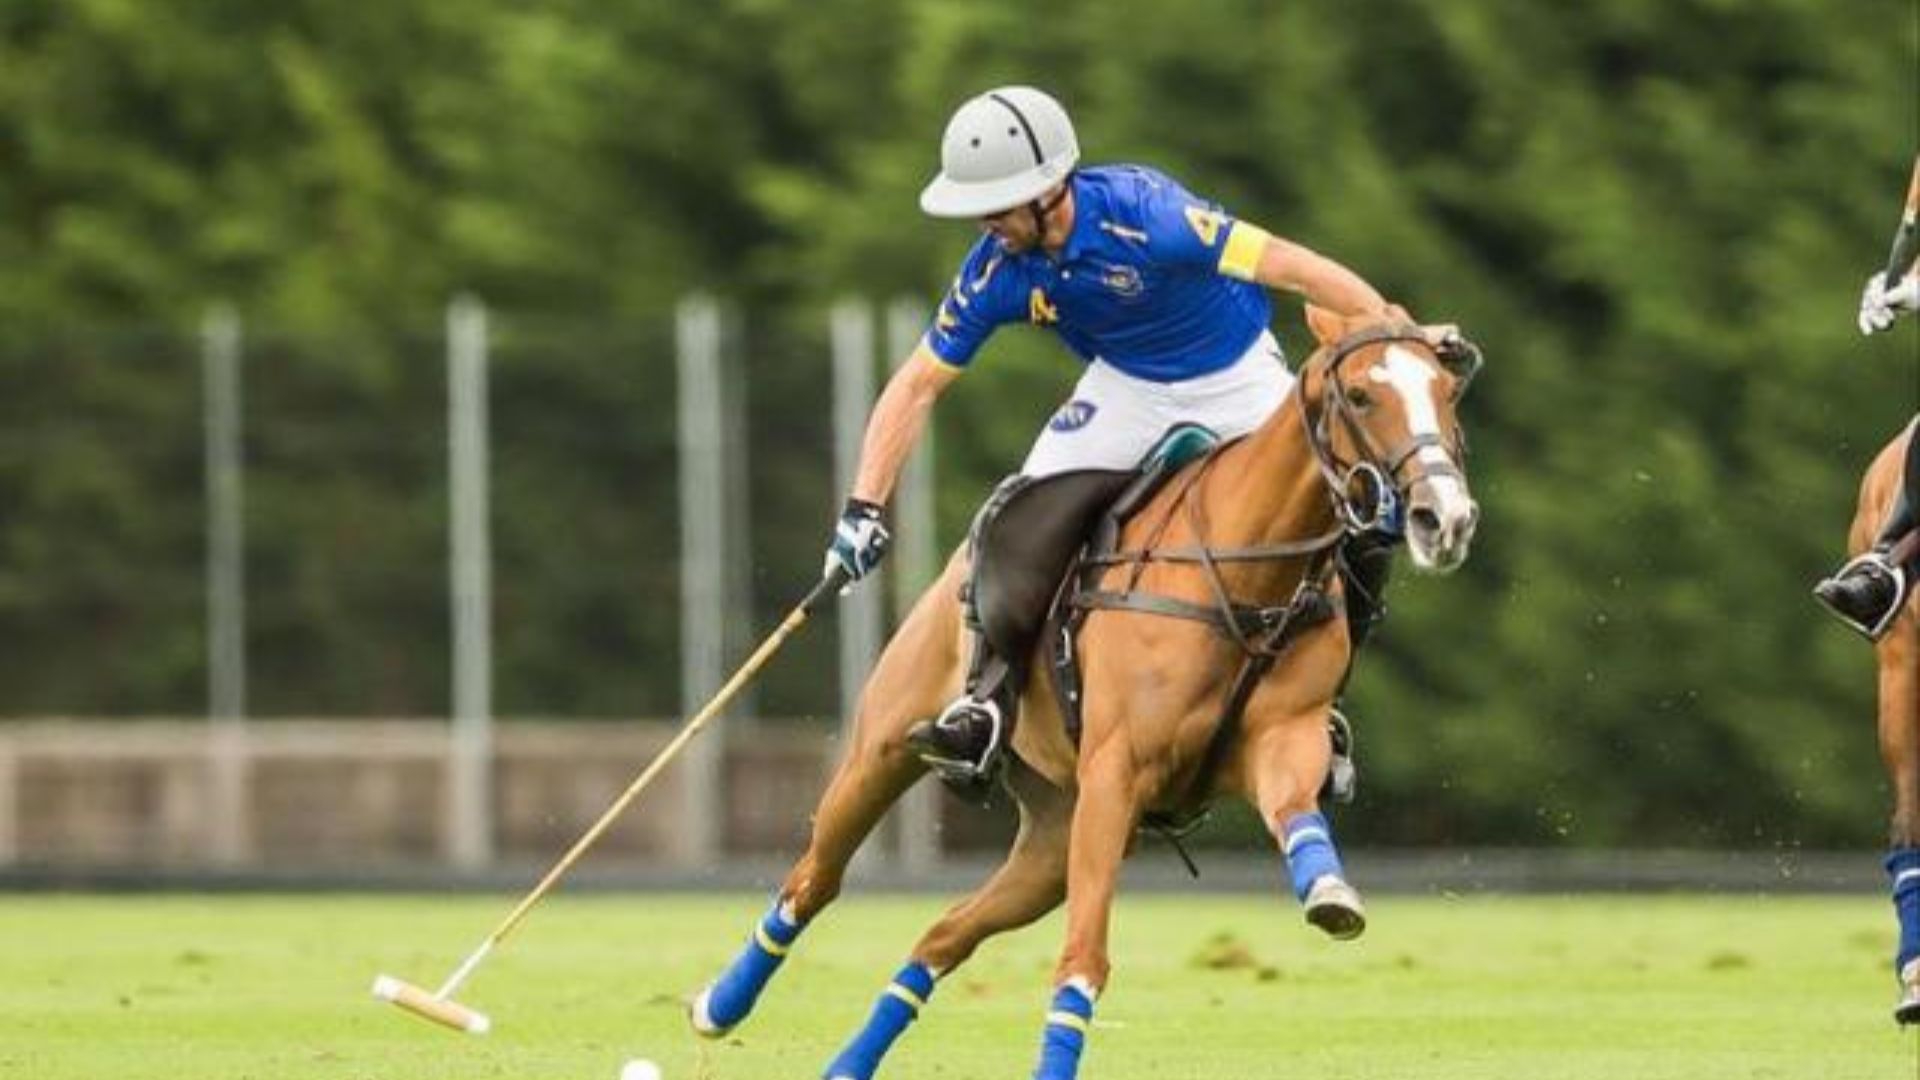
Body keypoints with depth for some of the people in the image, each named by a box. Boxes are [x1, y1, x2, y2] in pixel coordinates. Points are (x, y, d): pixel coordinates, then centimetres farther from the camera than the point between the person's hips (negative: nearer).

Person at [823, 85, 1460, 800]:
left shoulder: (1142, 213, -34)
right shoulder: (998, 273, -18)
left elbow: (1290, 268, -31)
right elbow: (917, 385, -8)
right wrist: (864, 507, -16)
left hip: (1238, 379, -3)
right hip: (1127, 387, 3)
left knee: (1360, 532, -17)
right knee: (1018, 523, -21)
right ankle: (988, 701, -14)